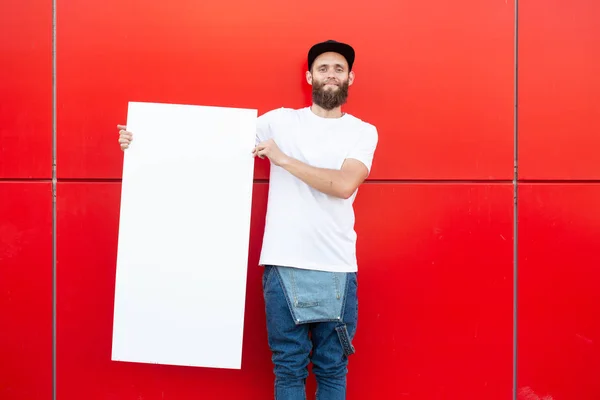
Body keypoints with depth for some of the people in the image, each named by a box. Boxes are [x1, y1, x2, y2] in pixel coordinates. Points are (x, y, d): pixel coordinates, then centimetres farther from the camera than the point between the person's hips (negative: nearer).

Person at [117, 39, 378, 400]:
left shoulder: (363, 132, 5)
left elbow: (344, 185, -12)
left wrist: (283, 159, -11)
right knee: (290, 367, 5)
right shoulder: (281, 121, 8)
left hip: (337, 269, 0)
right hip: (284, 265, 0)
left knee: (333, 368, 8)